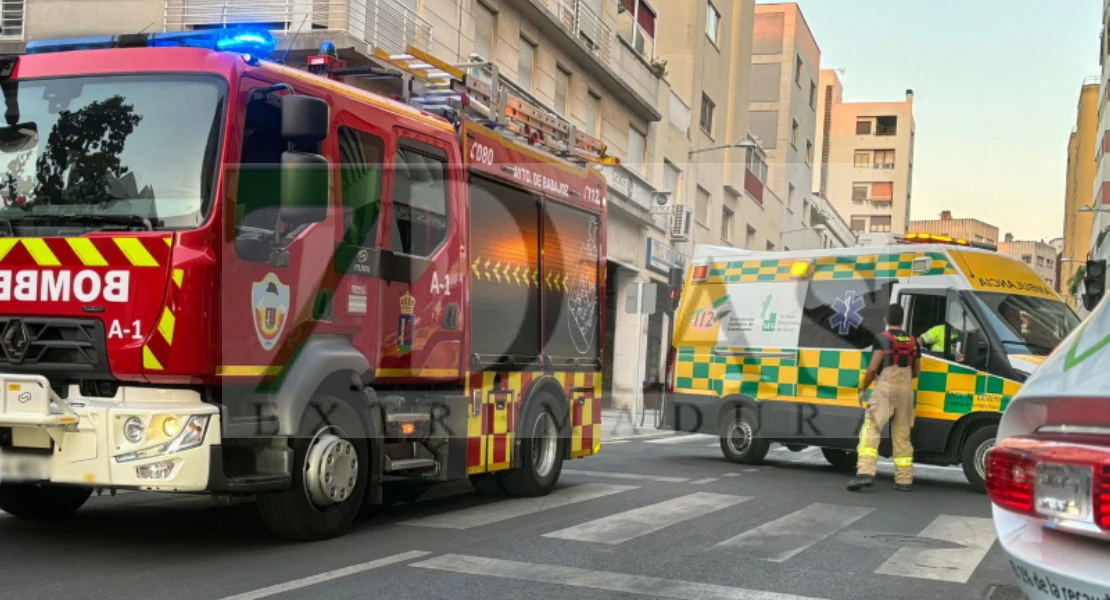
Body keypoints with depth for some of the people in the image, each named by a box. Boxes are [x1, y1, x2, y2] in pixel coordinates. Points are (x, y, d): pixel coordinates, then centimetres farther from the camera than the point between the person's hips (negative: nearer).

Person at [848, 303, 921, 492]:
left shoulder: (883, 338, -6)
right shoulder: (912, 342, 12)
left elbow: (873, 368, -12)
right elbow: (916, 372, 17)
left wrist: (863, 389, -2)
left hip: (886, 388, -6)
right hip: (906, 390, 6)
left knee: (871, 430, -10)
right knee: (902, 435, 11)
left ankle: (865, 473, -24)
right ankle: (904, 480, 12)